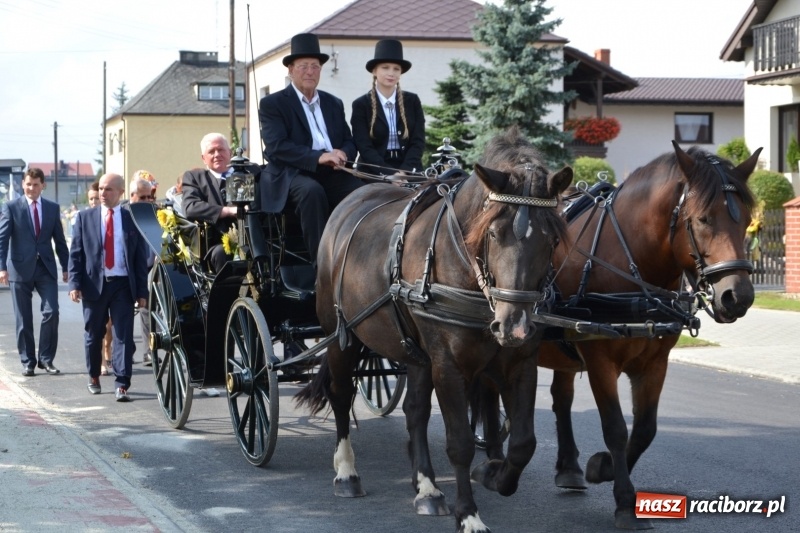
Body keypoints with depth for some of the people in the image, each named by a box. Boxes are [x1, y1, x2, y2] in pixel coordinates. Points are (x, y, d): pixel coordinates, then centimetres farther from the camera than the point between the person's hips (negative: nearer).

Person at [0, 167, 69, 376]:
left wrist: (66, 267, 9)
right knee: (24, 319, 2)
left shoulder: (53, 208, 8)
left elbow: (59, 240, 12)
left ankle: (45, 359, 5)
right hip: (20, 268, -2)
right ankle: (28, 362, 12)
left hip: (46, 267, 2)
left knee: (51, 312, -8)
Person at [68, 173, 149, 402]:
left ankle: (121, 385, -7)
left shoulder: (132, 219, 5)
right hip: (94, 283, 1)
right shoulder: (85, 217, 7)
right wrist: (75, 283, -6)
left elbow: (141, 257, 5)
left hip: (123, 284, -1)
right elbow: (75, 252, 5)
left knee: (124, 335, -7)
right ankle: (93, 376, 31)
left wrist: (142, 291, 0)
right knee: (93, 334, 11)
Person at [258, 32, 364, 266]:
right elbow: (276, 147, -9)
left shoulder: (334, 103, 23)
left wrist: (342, 155, -8)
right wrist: (318, 157, -21)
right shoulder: (272, 104, 6)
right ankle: (320, 261, -36)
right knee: (312, 190, -38)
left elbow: (349, 142, 19)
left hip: (332, 175, 4)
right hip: (293, 174, -4)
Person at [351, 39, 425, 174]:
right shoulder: (361, 105, 3)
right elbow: (364, 147, -5)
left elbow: (418, 141, 4)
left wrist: (404, 172, -12)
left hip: (409, 173, 2)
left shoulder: (412, 101, 10)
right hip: (374, 174, -2)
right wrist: (390, 174, -18)